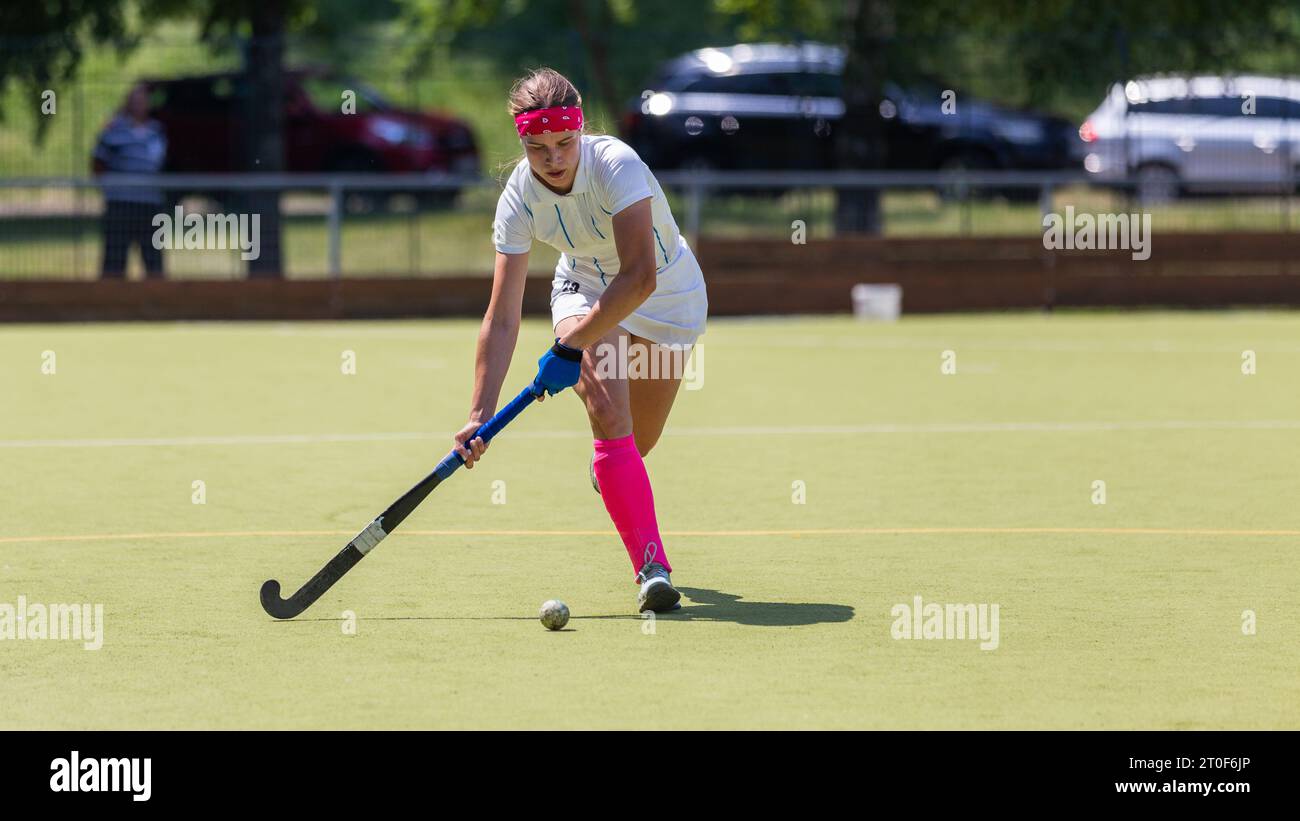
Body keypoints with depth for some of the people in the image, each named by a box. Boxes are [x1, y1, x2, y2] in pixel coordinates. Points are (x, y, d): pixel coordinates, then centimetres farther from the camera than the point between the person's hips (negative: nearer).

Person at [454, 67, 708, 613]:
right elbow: (503, 316, -22)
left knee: (638, 444, 10)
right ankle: (652, 567, -27)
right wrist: (480, 412, -30)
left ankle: (605, 469, 49)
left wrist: (572, 347, -43)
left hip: (669, 296, -1)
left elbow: (640, 277, -42)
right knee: (609, 417, -25)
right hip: (586, 288, 1)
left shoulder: (616, 165, -35)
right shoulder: (518, 198, -23)